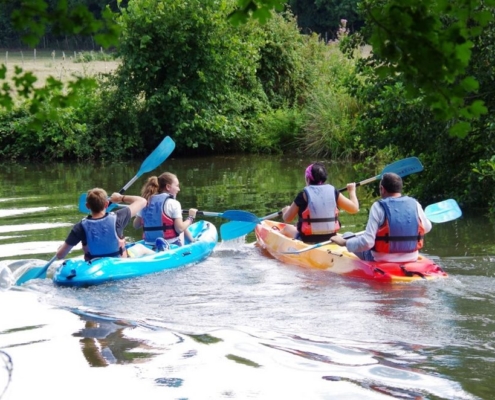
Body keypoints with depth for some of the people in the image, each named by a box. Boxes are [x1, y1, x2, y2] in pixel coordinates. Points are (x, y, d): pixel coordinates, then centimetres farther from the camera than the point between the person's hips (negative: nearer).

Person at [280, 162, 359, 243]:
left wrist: (285, 210, 23)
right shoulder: (333, 192, -3)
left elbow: (287, 218, -2)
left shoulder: (303, 195, -10)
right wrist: (352, 190, 19)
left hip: (308, 239, -4)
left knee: (287, 228, 25)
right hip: (330, 238, 4)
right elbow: (354, 208, 1)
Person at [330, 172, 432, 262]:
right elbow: (427, 227, 12)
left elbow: (367, 242, -22)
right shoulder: (414, 204, -5)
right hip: (412, 259, 5)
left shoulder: (379, 207, -16)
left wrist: (345, 242, -9)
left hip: (383, 261, -5)